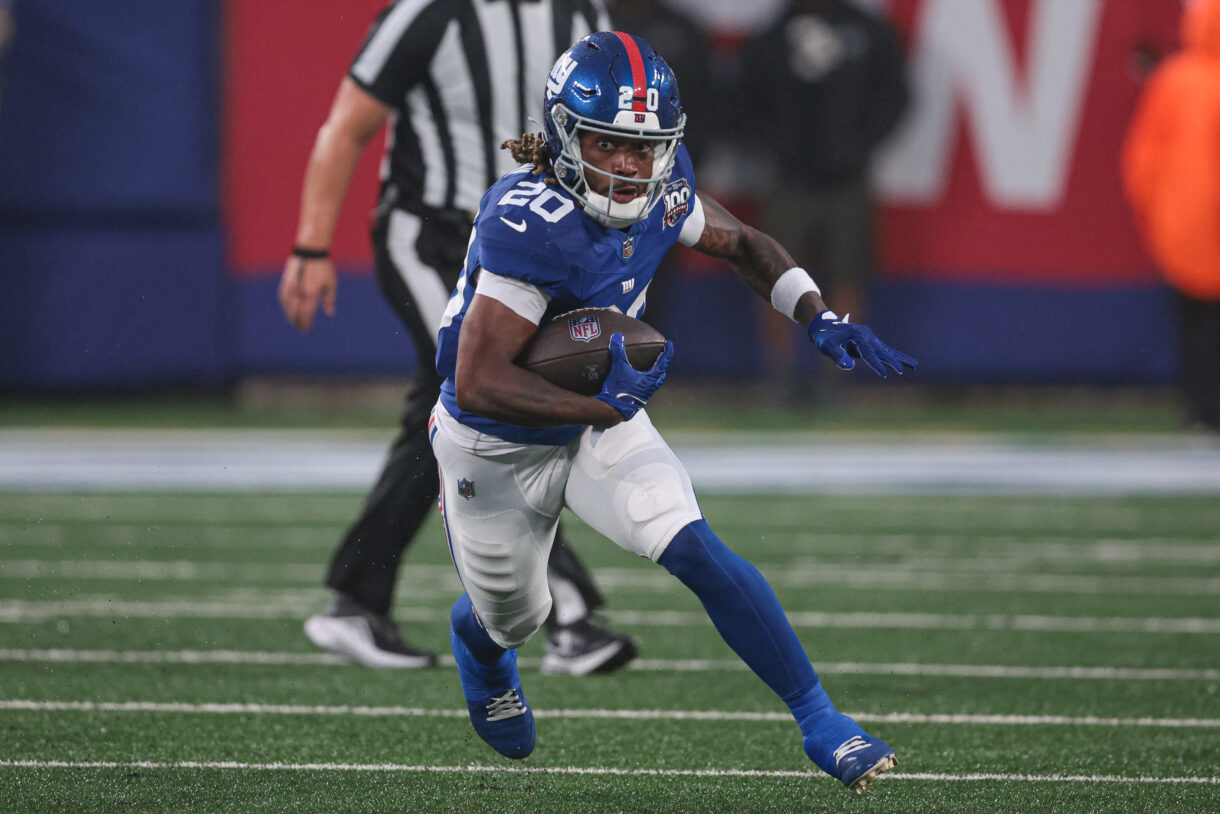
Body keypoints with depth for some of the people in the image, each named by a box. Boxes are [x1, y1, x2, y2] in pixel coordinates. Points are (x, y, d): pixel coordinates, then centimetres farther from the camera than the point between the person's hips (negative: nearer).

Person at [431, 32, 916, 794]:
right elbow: (477, 384, -37)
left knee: (698, 552, -18)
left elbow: (742, 243, 7)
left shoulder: (660, 189, -15)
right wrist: (608, 408, -32)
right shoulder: (529, 222, -36)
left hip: (600, 421, 4)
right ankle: (477, 641, 58)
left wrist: (820, 318, -9)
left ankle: (821, 722, -12)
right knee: (515, 618, 18)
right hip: (497, 446, -4)